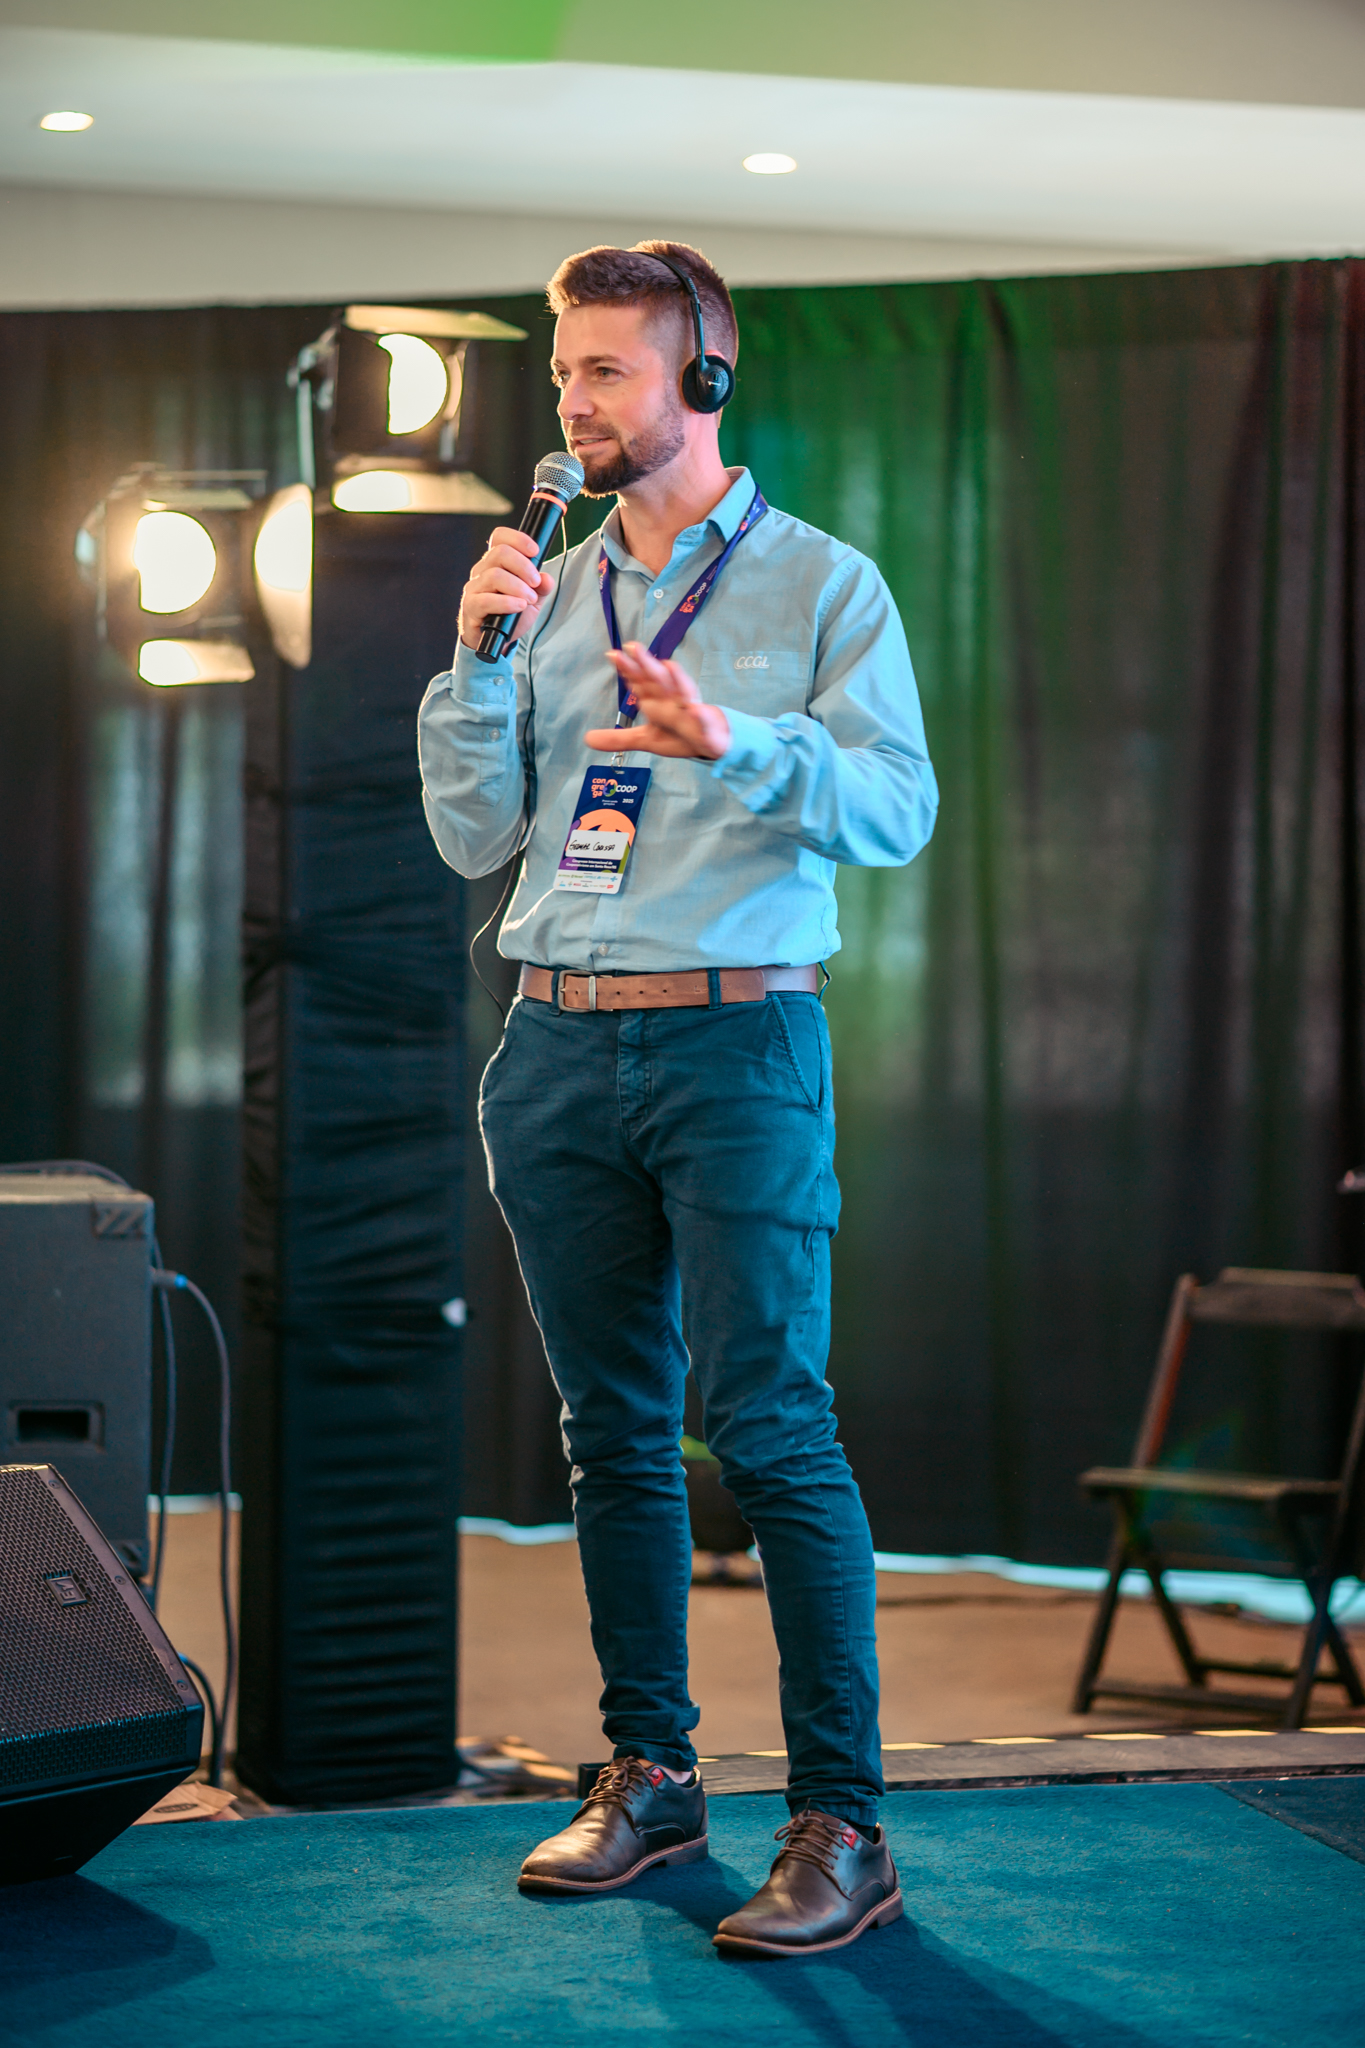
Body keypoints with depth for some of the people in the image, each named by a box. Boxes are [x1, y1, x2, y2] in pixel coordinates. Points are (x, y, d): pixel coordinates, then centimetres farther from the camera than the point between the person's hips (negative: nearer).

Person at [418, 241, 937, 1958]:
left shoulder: (821, 584, 3)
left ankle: (841, 1825, -7)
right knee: (613, 1430, 9)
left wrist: (737, 745, -25)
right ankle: (648, 1777, 19)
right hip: (557, 1048, 5)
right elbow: (474, 838, 9)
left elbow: (900, 808, -9)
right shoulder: (546, 595, 15)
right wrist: (478, 659, -4)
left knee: (769, 1423, -10)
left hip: (736, 1044, -5)